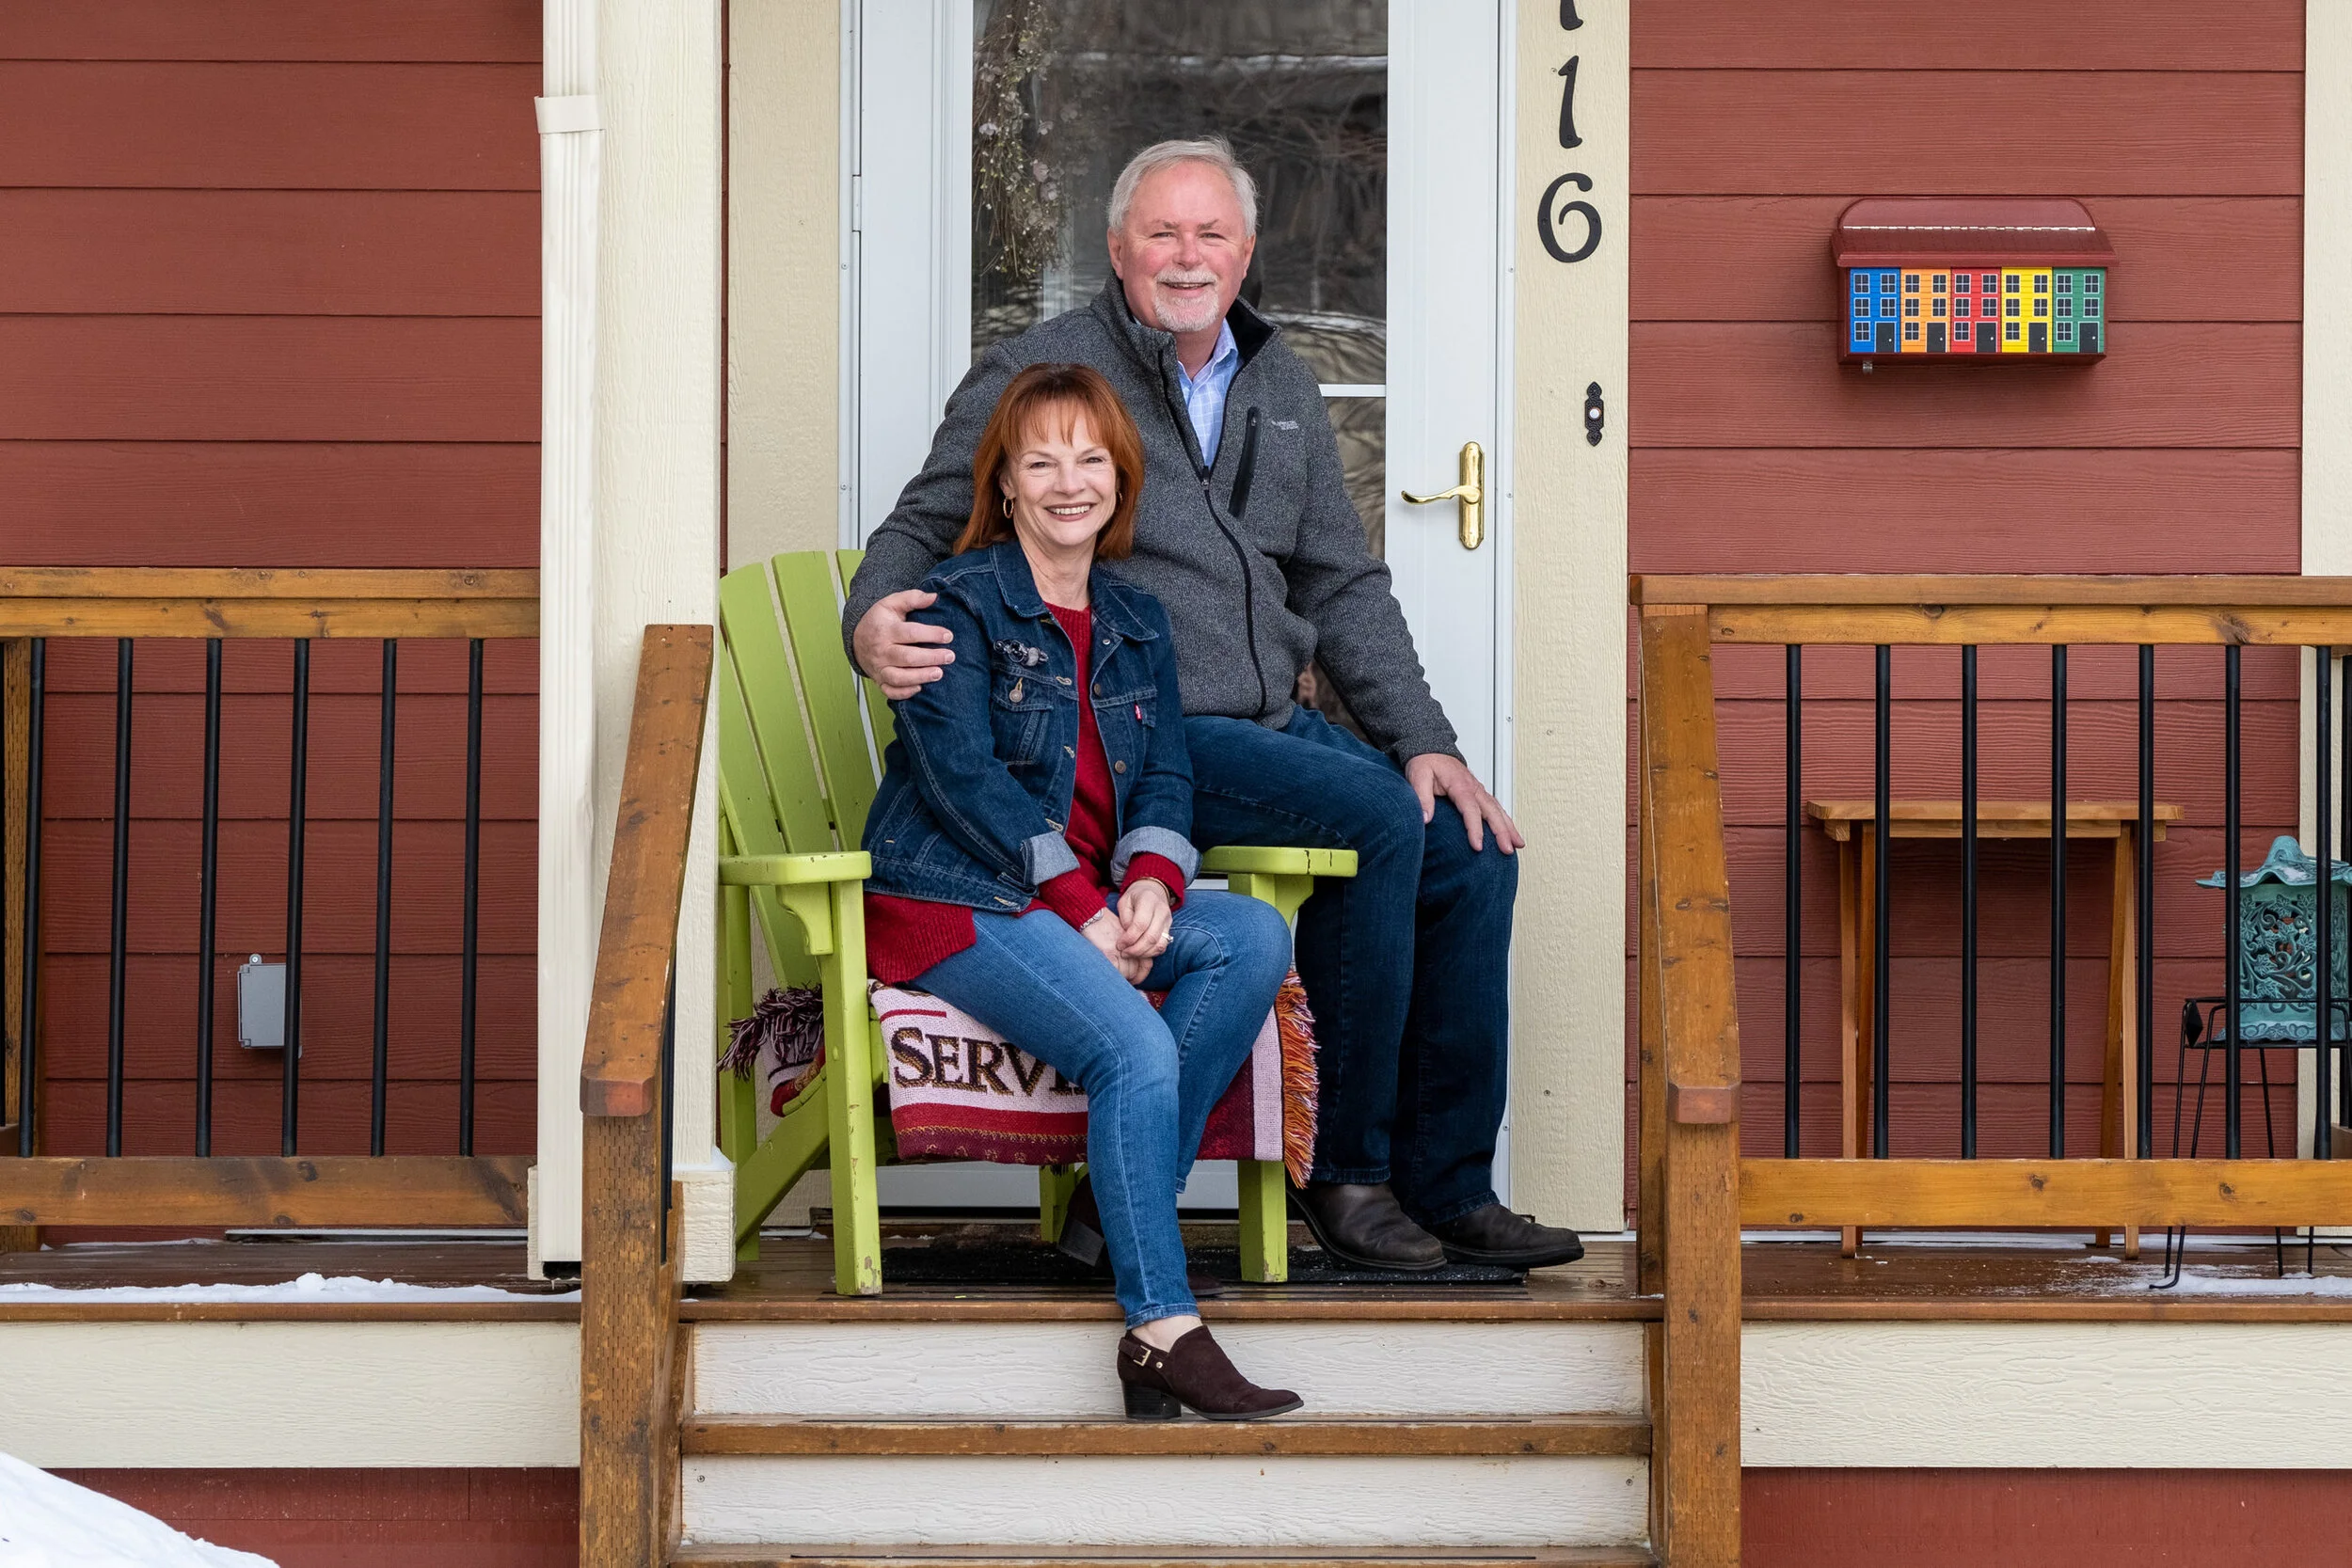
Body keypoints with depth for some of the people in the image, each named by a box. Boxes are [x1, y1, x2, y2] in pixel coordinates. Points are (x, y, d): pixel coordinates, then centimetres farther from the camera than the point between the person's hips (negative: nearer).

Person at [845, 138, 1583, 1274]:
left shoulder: (1282, 389, 18)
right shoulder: (1038, 375, -1)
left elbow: (1342, 586, 18)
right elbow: (922, 530, -1)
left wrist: (1422, 741, 7)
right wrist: (875, 622, -26)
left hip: (1273, 723, 7)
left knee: (1471, 851, -9)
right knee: (1376, 816, -27)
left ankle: (1447, 1189, 0)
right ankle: (1349, 1171, -18)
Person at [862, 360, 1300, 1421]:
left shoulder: (1136, 623, 18)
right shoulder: (957, 604, -3)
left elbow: (1165, 779, 11)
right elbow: (962, 777, -13)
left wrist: (1152, 882, -12)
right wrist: (1082, 909, -20)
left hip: (1097, 901, 7)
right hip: (953, 899, -7)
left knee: (1254, 938, -21)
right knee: (1135, 1049, -30)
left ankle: (1129, 1199, -18)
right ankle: (1163, 1327, -28)